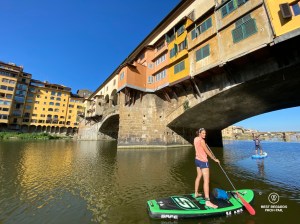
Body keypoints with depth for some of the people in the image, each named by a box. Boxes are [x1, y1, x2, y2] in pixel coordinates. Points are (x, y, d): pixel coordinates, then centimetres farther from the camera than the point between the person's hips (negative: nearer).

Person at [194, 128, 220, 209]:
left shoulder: (196, 139, 6)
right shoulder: (201, 140, -20)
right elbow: (207, 151, -16)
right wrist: (214, 159, -5)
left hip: (197, 159, 9)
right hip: (203, 161, -9)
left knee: (198, 177, 21)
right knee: (206, 181, -8)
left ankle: (196, 193, 34)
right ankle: (207, 201, -6)